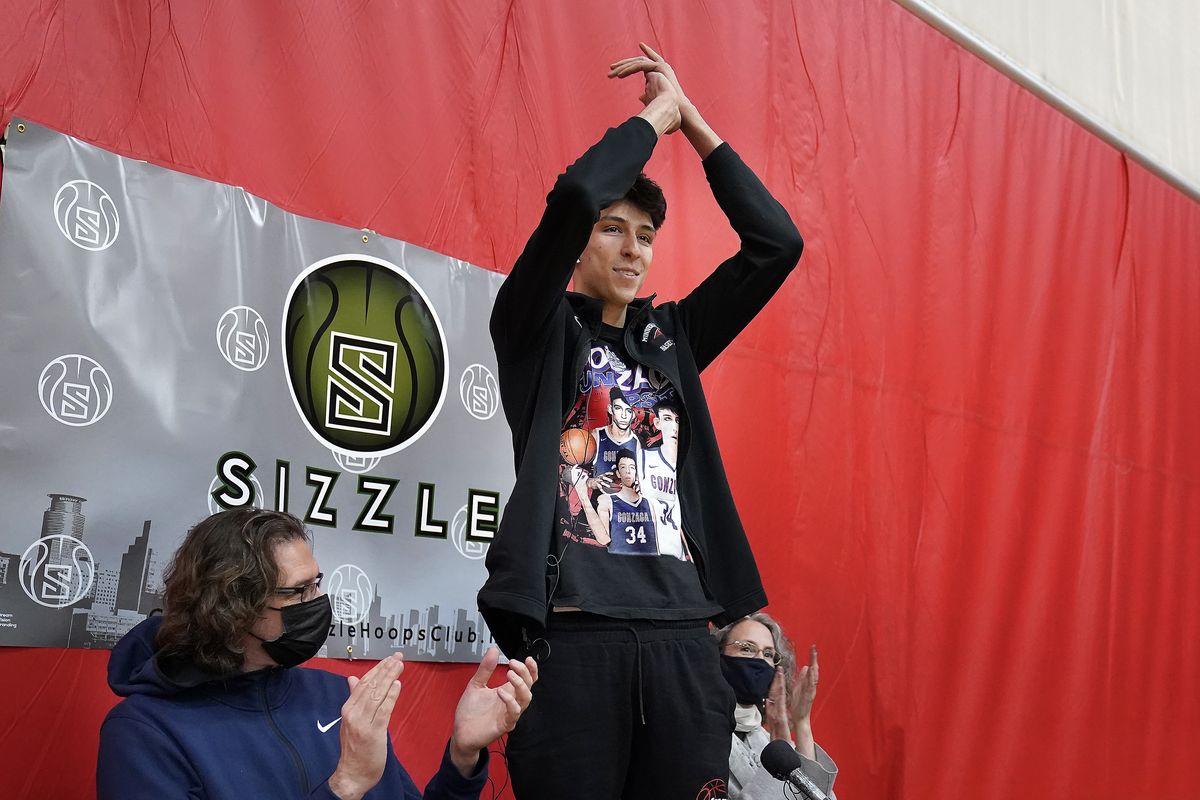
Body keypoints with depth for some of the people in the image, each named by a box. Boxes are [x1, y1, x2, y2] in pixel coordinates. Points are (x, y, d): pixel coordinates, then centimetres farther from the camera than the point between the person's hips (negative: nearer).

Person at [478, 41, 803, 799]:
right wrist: (659, 111, 3)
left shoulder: (670, 337, 18)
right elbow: (575, 194, -12)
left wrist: (693, 119, 10)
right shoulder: (539, 329, 5)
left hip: (680, 636, 5)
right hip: (572, 634, -4)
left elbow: (777, 242, 11)